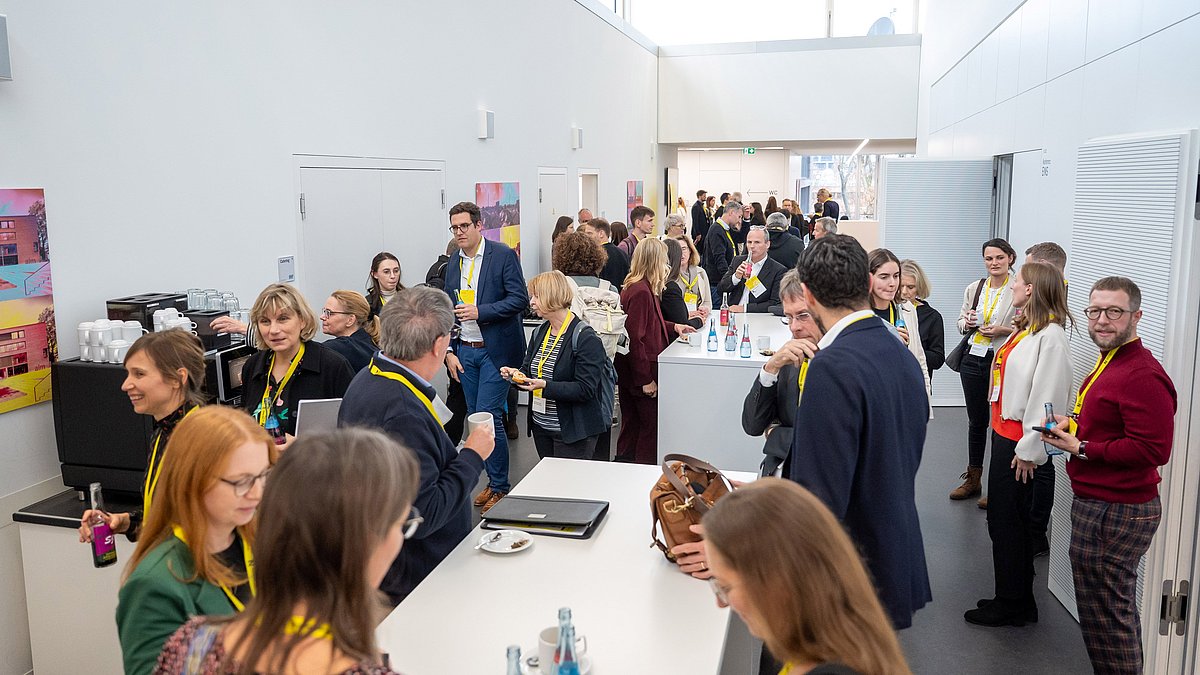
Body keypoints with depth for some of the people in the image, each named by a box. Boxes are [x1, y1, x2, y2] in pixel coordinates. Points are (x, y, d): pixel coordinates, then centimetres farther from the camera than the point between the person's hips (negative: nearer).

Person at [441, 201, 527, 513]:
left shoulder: (503, 255, -6)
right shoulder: (453, 264, 12)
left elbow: (520, 299, -12)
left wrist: (480, 311, -19)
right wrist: (449, 351, 6)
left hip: (495, 349, -6)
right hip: (465, 351, 6)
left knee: (488, 416, -9)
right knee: (475, 416, 10)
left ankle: (500, 486, 5)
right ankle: (493, 481, 22)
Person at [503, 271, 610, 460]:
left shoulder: (586, 338, -16)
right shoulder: (539, 333, 10)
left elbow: (586, 389, -20)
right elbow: (528, 369, 17)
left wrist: (546, 386, -28)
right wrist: (516, 374, -6)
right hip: (540, 427, 8)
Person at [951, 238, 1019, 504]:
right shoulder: (974, 288, 9)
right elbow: (961, 320, 19)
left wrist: (1004, 330, -18)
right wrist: (967, 322, -3)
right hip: (973, 359, 5)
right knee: (976, 421, 14)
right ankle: (973, 480, 26)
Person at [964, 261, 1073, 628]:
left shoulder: (1050, 336, -17)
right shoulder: (1024, 330, 13)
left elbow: (1048, 398, -20)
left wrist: (1030, 450, -18)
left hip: (1019, 442, -9)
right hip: (1003, 433, 9)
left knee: (1007, 522, 1)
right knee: (1003, 519, 16)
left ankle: (1011, 604, 16)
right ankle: (1017, 599, 29)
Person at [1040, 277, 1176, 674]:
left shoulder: (1143, 375, -22)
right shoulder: (1109, 361, 12)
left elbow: (1153, 449, -28)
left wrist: (1081, 448, -21)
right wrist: (1073, 423, 7)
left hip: (1116, 513, -11)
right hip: (1098, 503, 11)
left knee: (1104, 611, 3)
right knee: (1116, 607, 23)